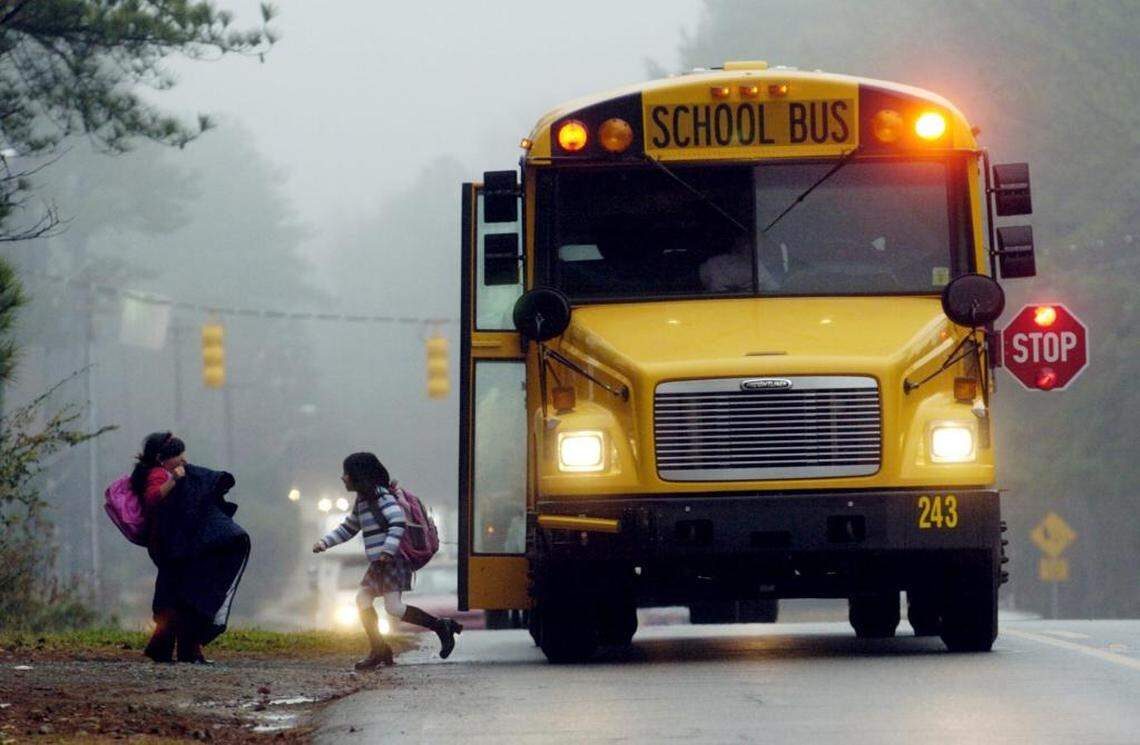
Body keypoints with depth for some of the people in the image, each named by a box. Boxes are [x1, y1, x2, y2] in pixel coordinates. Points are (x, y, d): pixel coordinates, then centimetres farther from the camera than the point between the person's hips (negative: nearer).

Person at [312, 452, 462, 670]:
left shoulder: (380, 495, -12)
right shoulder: (362, 500, 17)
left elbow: (398, 520, -24)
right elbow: (348, 528, 28)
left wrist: (388, 550, -31)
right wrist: (325, 542, 17)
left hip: (392, 560, -10)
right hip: (378, 563, 10)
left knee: (394, 607, -16)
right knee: (363, 600, 7)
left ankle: (441, 626, -8)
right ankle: (378, 651, 11)